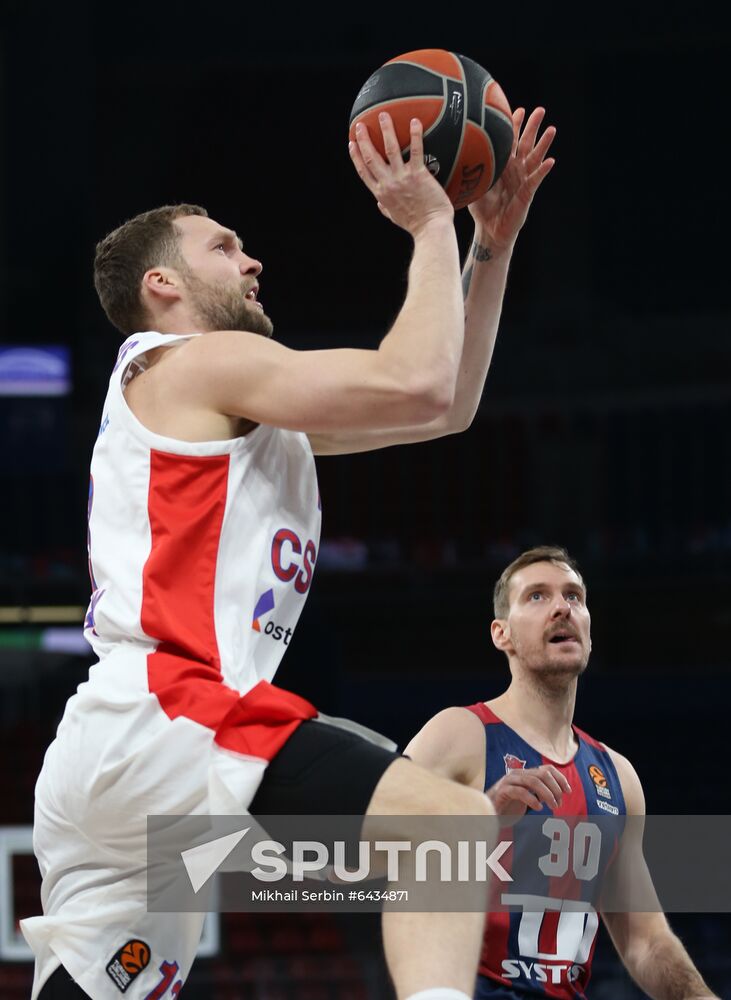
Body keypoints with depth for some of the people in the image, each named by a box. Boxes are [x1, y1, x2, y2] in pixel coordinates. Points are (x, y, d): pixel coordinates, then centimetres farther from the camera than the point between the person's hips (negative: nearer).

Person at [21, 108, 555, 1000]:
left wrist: (492, 244, 27)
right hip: (159, 720, -10)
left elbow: (448, 408, 32)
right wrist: (432, 228, 4)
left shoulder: (242, 408, 31)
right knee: (451, 817, -22)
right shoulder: (192, 362, 3)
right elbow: (417, 385, -8)